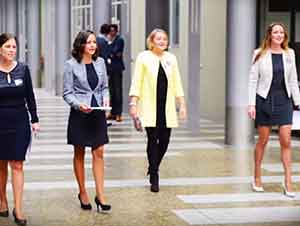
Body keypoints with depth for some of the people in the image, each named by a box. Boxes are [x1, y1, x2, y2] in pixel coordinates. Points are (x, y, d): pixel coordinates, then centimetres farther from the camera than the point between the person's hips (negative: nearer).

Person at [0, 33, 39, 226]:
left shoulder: (22, 69, 1)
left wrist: (35, 119, 3)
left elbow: (30, 96, 6)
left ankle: (18, 209, -3)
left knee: (17, 165, -3)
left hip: (20, 122, 0)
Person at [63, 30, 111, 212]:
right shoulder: (71, 65, -6)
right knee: (79, 154, 9)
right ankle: (83, 193, 22)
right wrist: (79, 104, -20)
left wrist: (106, 99, -5)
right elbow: (67, 93, -5)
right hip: (79, 114, -3)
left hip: (98, 113, 3)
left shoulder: (100, 62, 5)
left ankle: (100, 195, 3)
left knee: (99, 153, 0)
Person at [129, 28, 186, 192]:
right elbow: (137, 82, -1)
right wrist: (133, 103, -8)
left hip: (167, 107, 4)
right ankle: (154, 178, 4)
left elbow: (177, 83, 12)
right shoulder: (143, 57, 0)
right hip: (149, 107, -3)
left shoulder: (171, 58, 10)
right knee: (153, 140, -5)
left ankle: (153, 168, 28)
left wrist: (182, 104, 7)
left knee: (164, 140, 2)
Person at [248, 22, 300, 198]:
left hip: (284, 101, 2)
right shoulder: (260, 54, -2)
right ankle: (257, 178, 21)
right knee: (263, 140, 6)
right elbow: (253, 80, -2)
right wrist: (251, 104, -8)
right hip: (265, 100, -2)